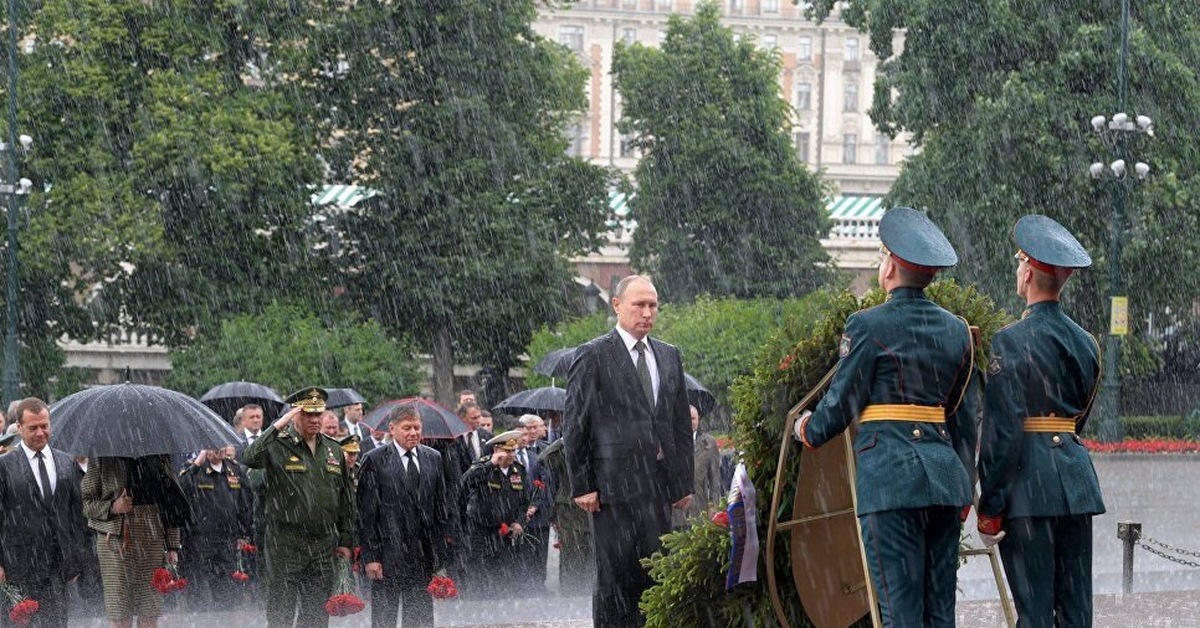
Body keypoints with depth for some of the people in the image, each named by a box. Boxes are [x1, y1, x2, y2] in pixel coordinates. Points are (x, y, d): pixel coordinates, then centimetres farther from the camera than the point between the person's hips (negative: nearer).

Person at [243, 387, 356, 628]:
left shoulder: (333, 450, 11)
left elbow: (346, 499, 16)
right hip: (286, 543, -5)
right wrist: (278, 426, -28)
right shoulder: (279, 445, -5)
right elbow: (251, 459, -27)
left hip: (324, 545, 5)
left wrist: (346, 540, 13)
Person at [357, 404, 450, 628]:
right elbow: (366, 514, -6)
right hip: (388, 554, -4)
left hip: (424, 556, 4)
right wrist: (371, 557, -11)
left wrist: (442, 554, 7)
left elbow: (441, 508, 12)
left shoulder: (433, 458, 10)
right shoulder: (375, 461, -4)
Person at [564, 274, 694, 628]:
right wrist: (582, 486, -8)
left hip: (659, 484, 5)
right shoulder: (593, 356, -1)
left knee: (654, 580, 2)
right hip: (614, 485, -5)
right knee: (615, 578, -3)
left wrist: (684, 482, 11)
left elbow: (681, 424, 18)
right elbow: (576, 426, -3)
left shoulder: (669, 357, 16)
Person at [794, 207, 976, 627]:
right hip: (945, 475, 6)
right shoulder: (956, 330, 12)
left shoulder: (868, 326, -7)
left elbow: (841, 403, -2)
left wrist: (808, 431, 19)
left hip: (889, 475, -6)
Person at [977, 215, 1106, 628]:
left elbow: (1001, 431, -13)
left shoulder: (1012, 342, -10)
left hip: (1028, 485, -6)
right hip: (1077, 481, 6)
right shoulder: (1085, 343, 10)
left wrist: (989, 507, -10)